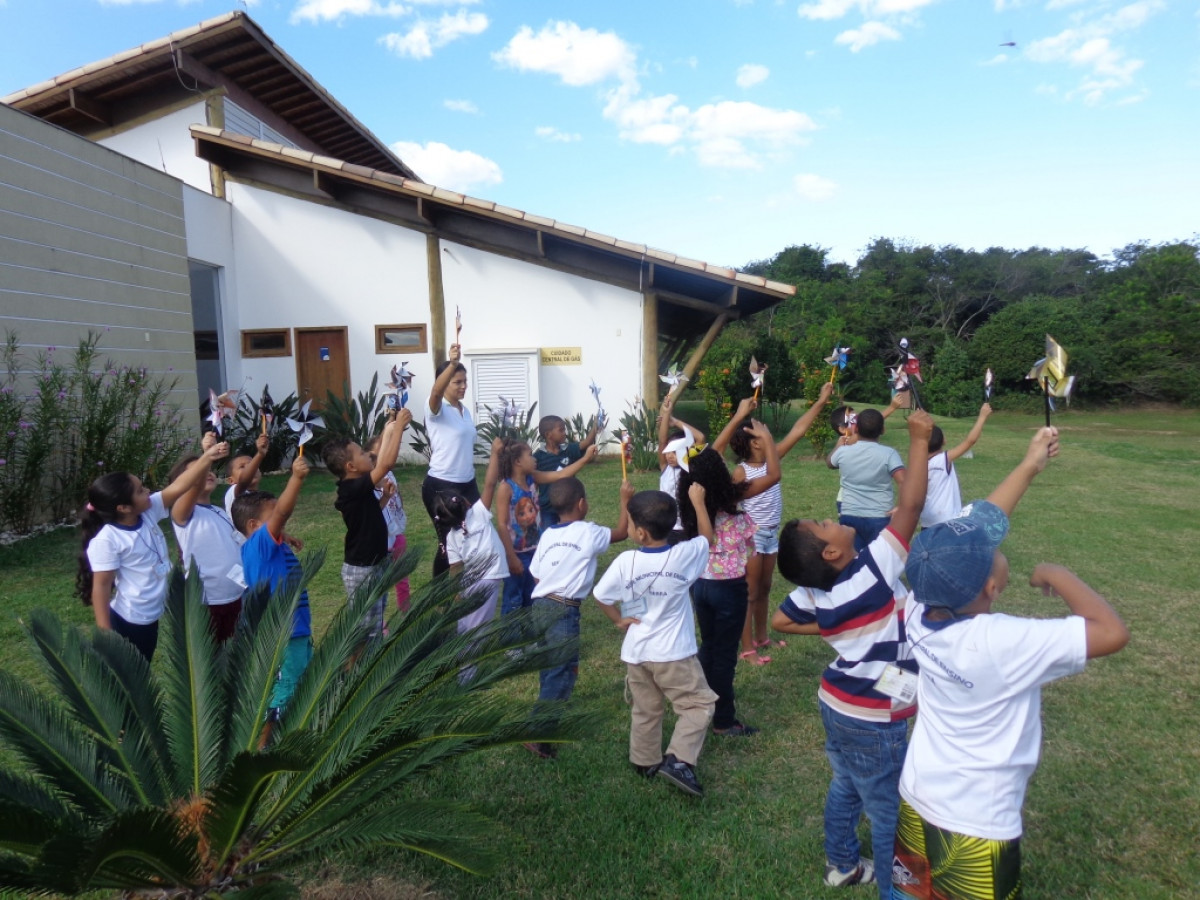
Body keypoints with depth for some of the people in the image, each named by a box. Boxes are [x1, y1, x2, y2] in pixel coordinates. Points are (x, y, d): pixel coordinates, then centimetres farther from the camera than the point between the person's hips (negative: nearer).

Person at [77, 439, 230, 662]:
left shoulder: (148, 513, -6)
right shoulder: (106, 541, -24)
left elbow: (178, 487, -9)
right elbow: (101, 586, -21)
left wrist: (207, 458, -21)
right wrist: (105, 634, -19)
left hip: (152, 615, 7)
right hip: (127, 621, -7)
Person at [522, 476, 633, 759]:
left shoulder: (547, 535, 10)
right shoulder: (588, 532, -6)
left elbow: (536, 575, 11)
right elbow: (622, 532, 9)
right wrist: (625, 500, 20)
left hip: (540, 606, 7)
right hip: (563, 611, -7)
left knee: (558, 669, 22)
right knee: (558, 675, 0)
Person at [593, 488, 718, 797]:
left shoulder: (625, 561, -15)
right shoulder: (684, 555, -17)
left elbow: (600, 595, -7)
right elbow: (708, 536, 3)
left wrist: (619, 620, 8)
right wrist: (698, 500, 12)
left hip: (636, 652, 3)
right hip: (673, 653, -3)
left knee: (645, 710, 21)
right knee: (699, 703, 8)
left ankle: (645, 762, 34)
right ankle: (678, 760, -4)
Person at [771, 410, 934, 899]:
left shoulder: (813, 592, -9)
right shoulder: (874, 571, -28)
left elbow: (780, 621, 8)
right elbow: (910, 506, -30)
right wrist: (919, 439, -24)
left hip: (836, 704, 7)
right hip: (874, 718, -7)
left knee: (845, 789, 27)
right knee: (888, 811, 13)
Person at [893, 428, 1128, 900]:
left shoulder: (921, 614, -16)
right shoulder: (1004, 642, -32)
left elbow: (974, 526, -4)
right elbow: (1113, 633, -25)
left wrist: (1029, 466, 2)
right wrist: (1058, 575, -11)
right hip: (977, 826, -5)